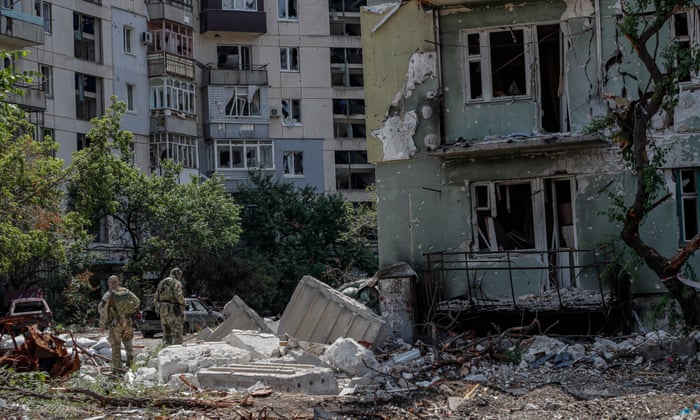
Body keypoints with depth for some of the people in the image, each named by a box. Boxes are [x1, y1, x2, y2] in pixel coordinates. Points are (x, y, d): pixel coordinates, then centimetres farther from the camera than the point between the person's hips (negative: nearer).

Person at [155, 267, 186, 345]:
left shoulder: (161, 282, 17)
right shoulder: (176, 283, -7)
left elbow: (157, 297, 15)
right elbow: (178, 295, -21)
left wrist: (158, 310, 18)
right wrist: (183, 302, -3)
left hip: (163, 310, 7)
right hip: (173, 311, -7)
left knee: (166, 334, 13)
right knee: (177, 334, -5)